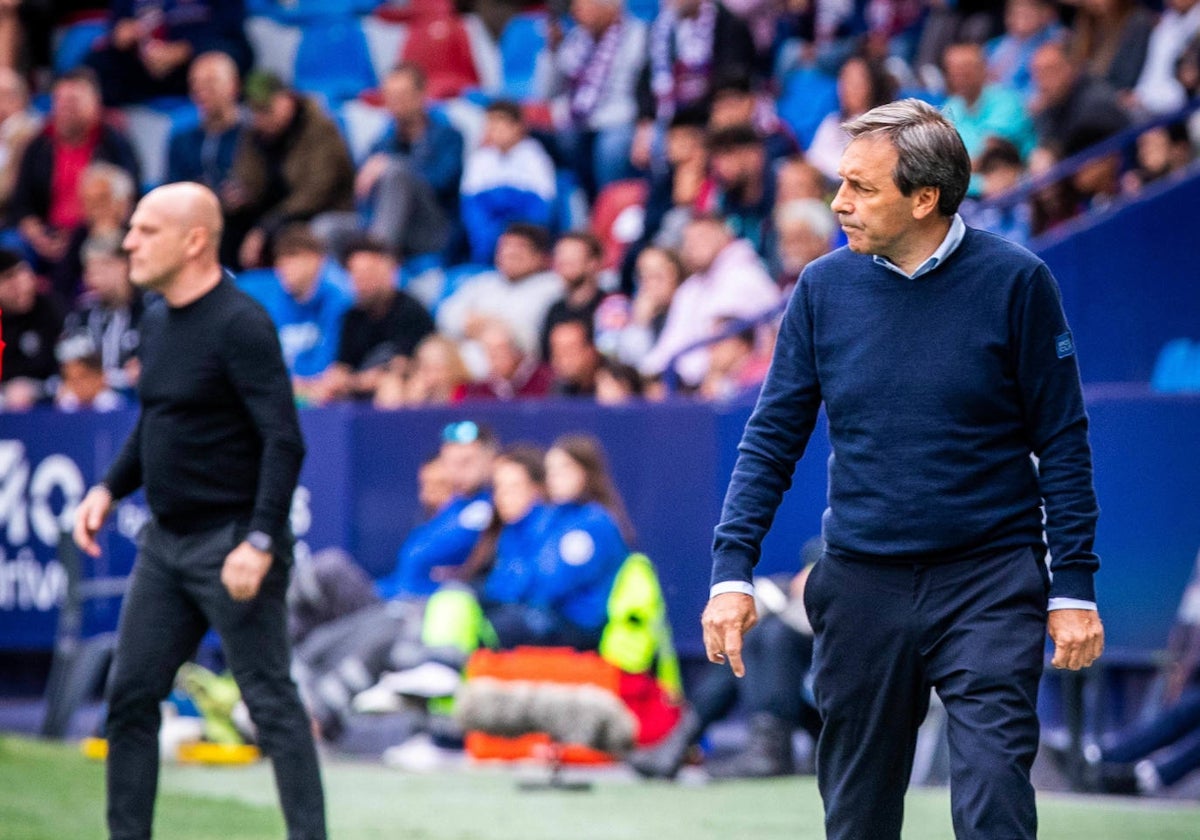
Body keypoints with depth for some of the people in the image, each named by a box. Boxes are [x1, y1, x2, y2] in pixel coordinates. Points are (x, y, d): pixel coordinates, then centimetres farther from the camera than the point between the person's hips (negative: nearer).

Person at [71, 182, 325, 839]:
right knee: (129, 696, 8)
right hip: (165, 540, 9)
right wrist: (109, 489, 9)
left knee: (270, 700, -6)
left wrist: (260, 543, -26)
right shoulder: (157, 320, 10)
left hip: (232, 544, -9)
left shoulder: (240, 325, -16)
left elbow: (284, 441, -21)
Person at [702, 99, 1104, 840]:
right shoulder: (824, 287, 2)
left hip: (989, 583, -3)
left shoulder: (1013, 281, -6)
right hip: (862, 585, 3)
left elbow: (1062, 441, -2)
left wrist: (1074, 586, -5)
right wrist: (732, 570, -2)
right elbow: (773, 437, 7)